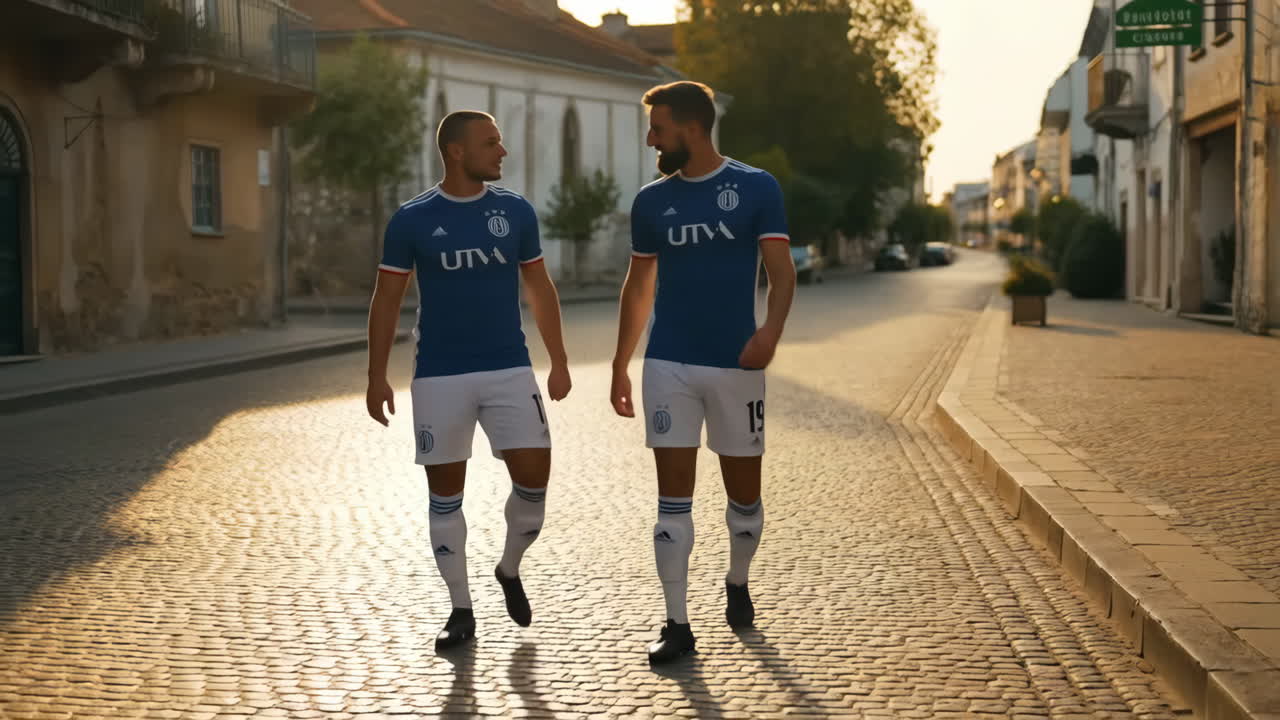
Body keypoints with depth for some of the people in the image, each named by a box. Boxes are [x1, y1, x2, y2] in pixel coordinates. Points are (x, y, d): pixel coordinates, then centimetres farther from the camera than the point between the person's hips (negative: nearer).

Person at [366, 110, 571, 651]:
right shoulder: (412, 220, -4)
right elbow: (386, 300, 1)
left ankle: (510, 570, 22)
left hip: (509, 370, 2)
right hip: (439, 377, -1)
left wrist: (558, 360, 6)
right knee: (445, 493, 4)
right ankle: (461, 610, 17)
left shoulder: (515, 211, 3)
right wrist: (376, 376, -3)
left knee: (533, 476, -7)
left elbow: (540, 288, 10)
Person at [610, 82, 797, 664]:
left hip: (735, 364, -2)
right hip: (669, 365, 2)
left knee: (744, 492, 9)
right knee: (673, 497, -3)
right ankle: (677, 624, 2)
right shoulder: (651, 200, 7)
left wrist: (771, 330, -26)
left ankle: (737, 584, 36)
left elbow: (781, 271, -8)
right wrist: (620, 367, 13)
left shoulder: (756, 189, -3)